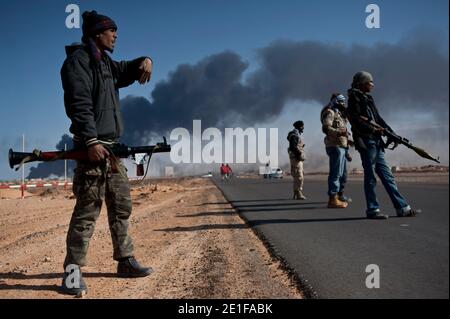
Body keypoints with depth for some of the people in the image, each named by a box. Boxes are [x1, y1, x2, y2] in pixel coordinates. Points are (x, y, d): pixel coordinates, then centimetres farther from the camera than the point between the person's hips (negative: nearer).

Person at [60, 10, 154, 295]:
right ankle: (73, 271, -4)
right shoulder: (78, 59, -6)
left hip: (112, 147, 10)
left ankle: (126, 261, 21)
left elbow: (128, 70, 33)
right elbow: (79, 103, -17)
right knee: (88, 209, -10)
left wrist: (145, 61, 9)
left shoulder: (105, 63, 22)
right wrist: (91, 141, -27)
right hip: (93, 146, -10)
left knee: (122, 206, 12)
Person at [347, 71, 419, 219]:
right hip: (365, 141, -9)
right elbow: (356, 121, -16)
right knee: (370, 176, -4)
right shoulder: (355, 98, -4)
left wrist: (390, 132, 7)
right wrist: (373, 130, -23)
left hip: (376, 142, 9)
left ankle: (402, 207, 11)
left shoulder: (368, 98, 22)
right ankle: (372, 210, 4)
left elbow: (378, 119, 19)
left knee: (387, 175, 8)